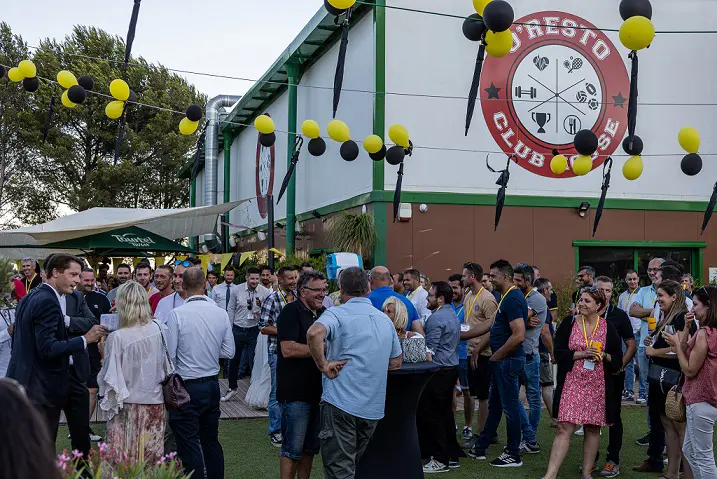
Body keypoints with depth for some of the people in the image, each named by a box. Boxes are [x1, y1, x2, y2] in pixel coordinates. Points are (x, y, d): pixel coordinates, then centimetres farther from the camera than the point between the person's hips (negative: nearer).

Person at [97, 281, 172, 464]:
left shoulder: (116, 338, -17)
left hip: (128, 406, -4)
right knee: (152, 458, 12)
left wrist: (104, 353, 2)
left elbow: (110, 378, -11)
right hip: (155, 401, 4)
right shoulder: (156, 329, -5)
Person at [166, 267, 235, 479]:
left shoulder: (177, 314, -15)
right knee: (211, 441, 18)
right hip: (212, 384, 5)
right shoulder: (221, 313, -3)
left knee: (189, 446, 2)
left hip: (186, 387, -5)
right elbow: (229, 352, 3)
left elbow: (169, 355, -13)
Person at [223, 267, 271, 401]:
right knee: (234, 360, 12)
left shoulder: (265, 292, -7)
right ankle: (232, 387, 31)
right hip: (238, 329, 2)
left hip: (254, 331, -2)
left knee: (254, 362, 2)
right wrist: (229, 328, 5)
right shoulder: (236, 290, -3)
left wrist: (261, 312, -19)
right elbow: (231, 309, 6)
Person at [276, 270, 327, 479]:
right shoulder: (291, 312, -11)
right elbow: (288, 350, -22)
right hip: (296, 391, -7)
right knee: (293, 448, 0)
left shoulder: (324, 312, 12)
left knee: (311, 446, 15)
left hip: (319, 389, 8)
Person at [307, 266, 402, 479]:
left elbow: (314, 332, -30)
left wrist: (323, 364, -17)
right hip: (373, 407, 6)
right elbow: (396, 363, 18)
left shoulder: (337, 314, -7)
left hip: (341, 403, -6)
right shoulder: (385, 320, 12)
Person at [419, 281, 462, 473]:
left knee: (432, 415, -3)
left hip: (438, 370, -10)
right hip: (452, 368, 10)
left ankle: (440, 460, -1)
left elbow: (429, 349, -18)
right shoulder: (453, 315, 14)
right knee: (446, 412, 14)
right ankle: (452, 455, 19)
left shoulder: (436, 318, -17)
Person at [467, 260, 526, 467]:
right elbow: (493, 325, 21)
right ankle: (480, 448, 26)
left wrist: (498, 355, -16)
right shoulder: (506, 297, 12)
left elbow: (519, 336, -26)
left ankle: (513, 455, 10)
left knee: (510, 406, 0)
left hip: (509, 360, -10)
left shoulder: (513, 299, -19)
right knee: (494, 404, 16)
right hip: (501, 360, 10)